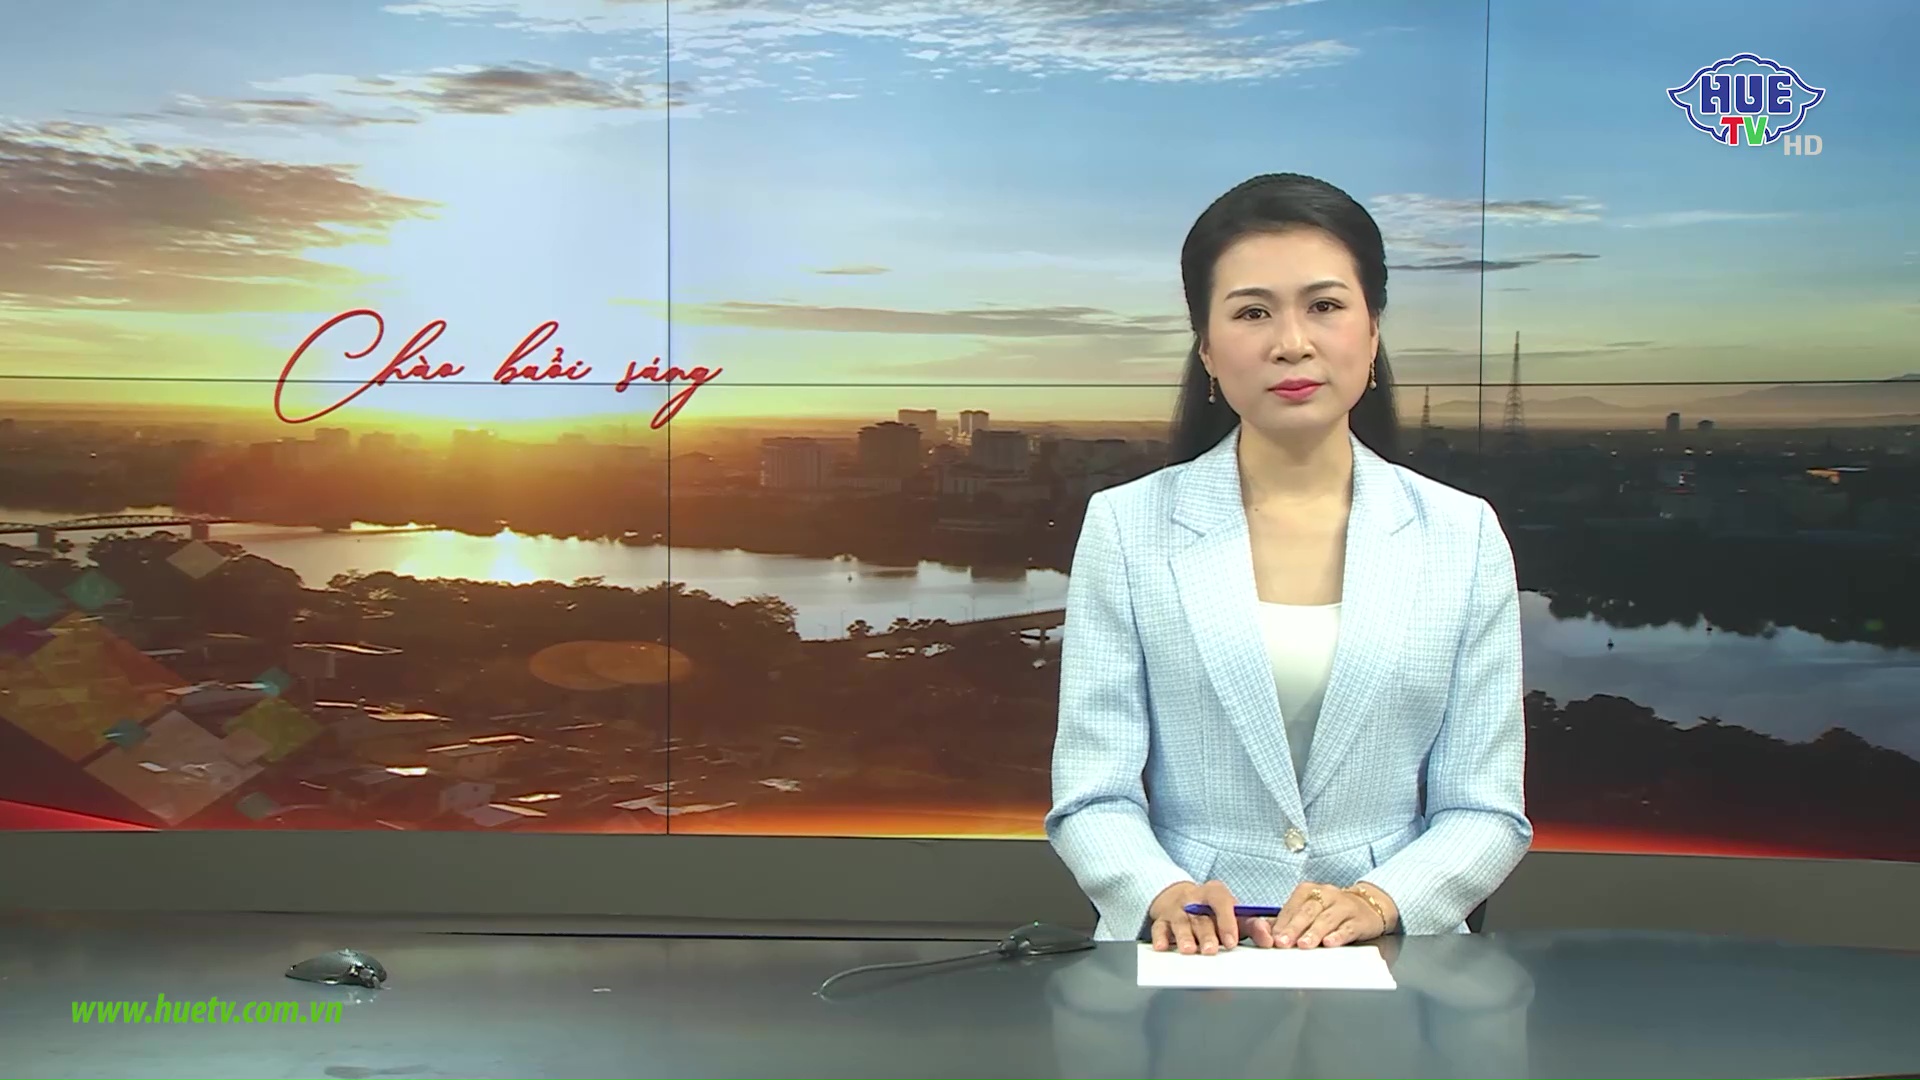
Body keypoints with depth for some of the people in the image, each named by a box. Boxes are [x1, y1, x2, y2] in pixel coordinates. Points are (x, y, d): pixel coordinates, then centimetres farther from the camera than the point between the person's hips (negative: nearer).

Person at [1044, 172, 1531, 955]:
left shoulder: (1462, 535, 5)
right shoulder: (1125, 527, 2)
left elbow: (1484, 810, 4)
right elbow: (1093, 800, -1)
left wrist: (1378, 901, -15)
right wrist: (1166, 897, -20)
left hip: (1393, 959, 1)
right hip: (1187, 960, -1)